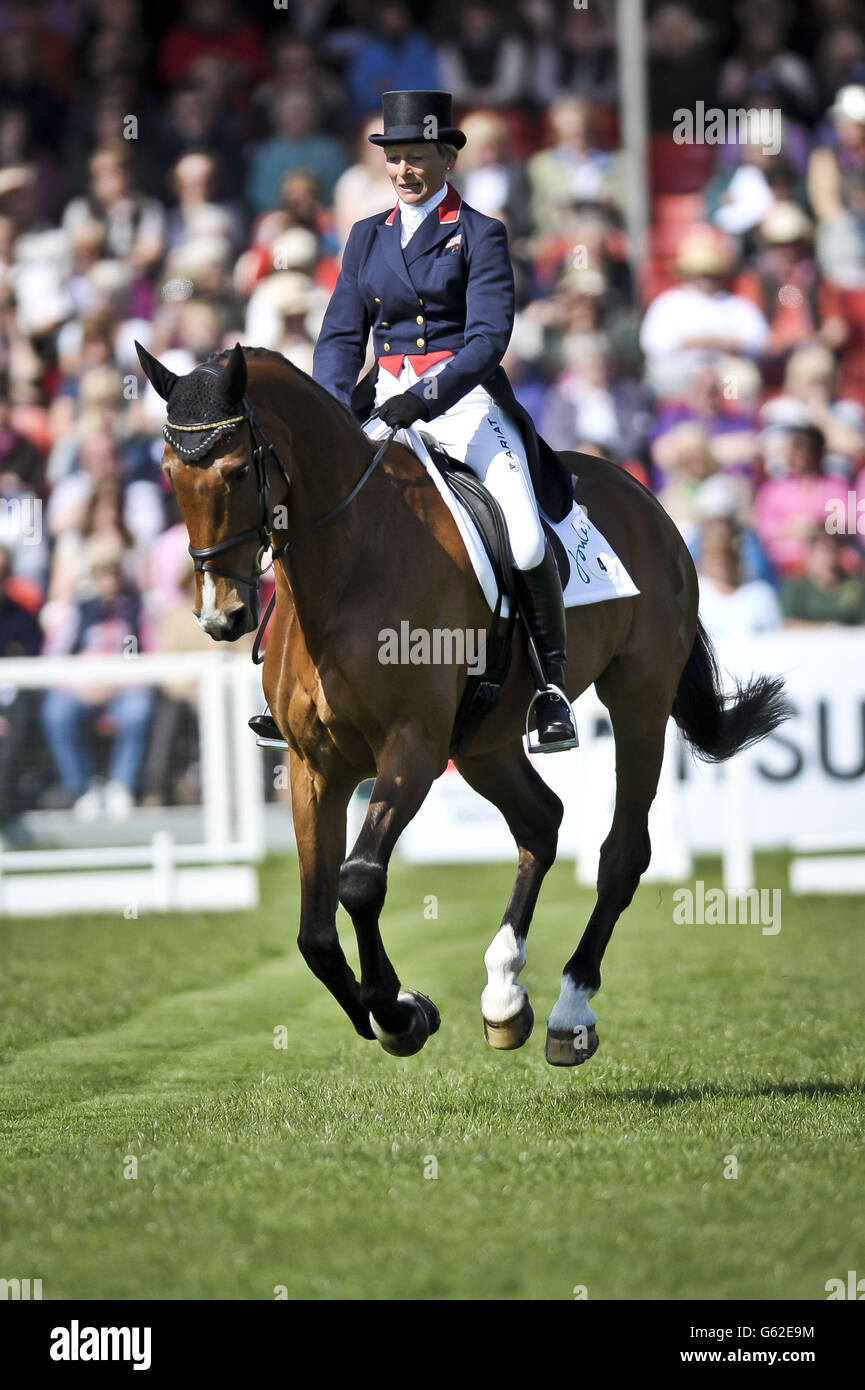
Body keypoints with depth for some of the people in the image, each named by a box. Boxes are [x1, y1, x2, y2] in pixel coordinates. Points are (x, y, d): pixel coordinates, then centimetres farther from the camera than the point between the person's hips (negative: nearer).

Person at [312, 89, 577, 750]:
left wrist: (426, 395, -24)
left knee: (524, 539, -23)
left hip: (467, 399, -5)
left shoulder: (479, 235, 0)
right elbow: (342, 335, 10)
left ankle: (552, 683, -8)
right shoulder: (367, 238, 14)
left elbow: (489, 337, -10)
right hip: (387, 405, 5)